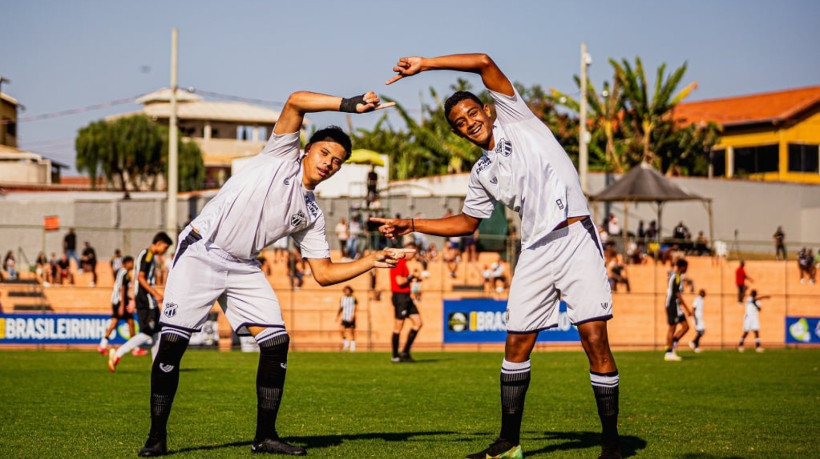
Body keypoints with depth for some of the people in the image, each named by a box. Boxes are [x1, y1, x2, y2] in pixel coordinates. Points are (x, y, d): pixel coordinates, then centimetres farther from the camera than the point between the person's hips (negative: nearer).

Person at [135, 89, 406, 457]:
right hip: (201, 254, -6)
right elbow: (296, 101, -14)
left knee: (277, 341, -6)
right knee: (172, 342, -10)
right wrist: (348, 105, -20)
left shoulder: (311, 216, 12)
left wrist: (372, 261, 0)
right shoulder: (283, 157, -1)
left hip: (243, 269, 6)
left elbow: (324, 273, 9)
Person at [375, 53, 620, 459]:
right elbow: (466, 222, 30)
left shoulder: (515, 119, 6)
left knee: (594, 339, -11)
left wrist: (425, 64, -1)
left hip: (575, 239, -6)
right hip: (535, 252, 6)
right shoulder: (482, 173, 18)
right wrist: (411, 225, 24)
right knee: (516, 345, 4)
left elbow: (484, 62, -3)